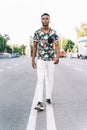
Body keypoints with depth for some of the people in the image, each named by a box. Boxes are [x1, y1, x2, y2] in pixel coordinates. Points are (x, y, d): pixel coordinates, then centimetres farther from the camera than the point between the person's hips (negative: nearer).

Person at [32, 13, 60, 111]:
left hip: (51, 59, 2)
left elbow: (57, 46, 0)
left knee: (50, 79, 9)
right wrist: (33, 60, 0)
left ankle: (48, 97, 25)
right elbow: (34, 47, 5)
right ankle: (40, 102, -12)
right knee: (40, 80, -9)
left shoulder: (54, 33, 3)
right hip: (40, 59, -1)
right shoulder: (37, 33, 1)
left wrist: (57, 57, -17)